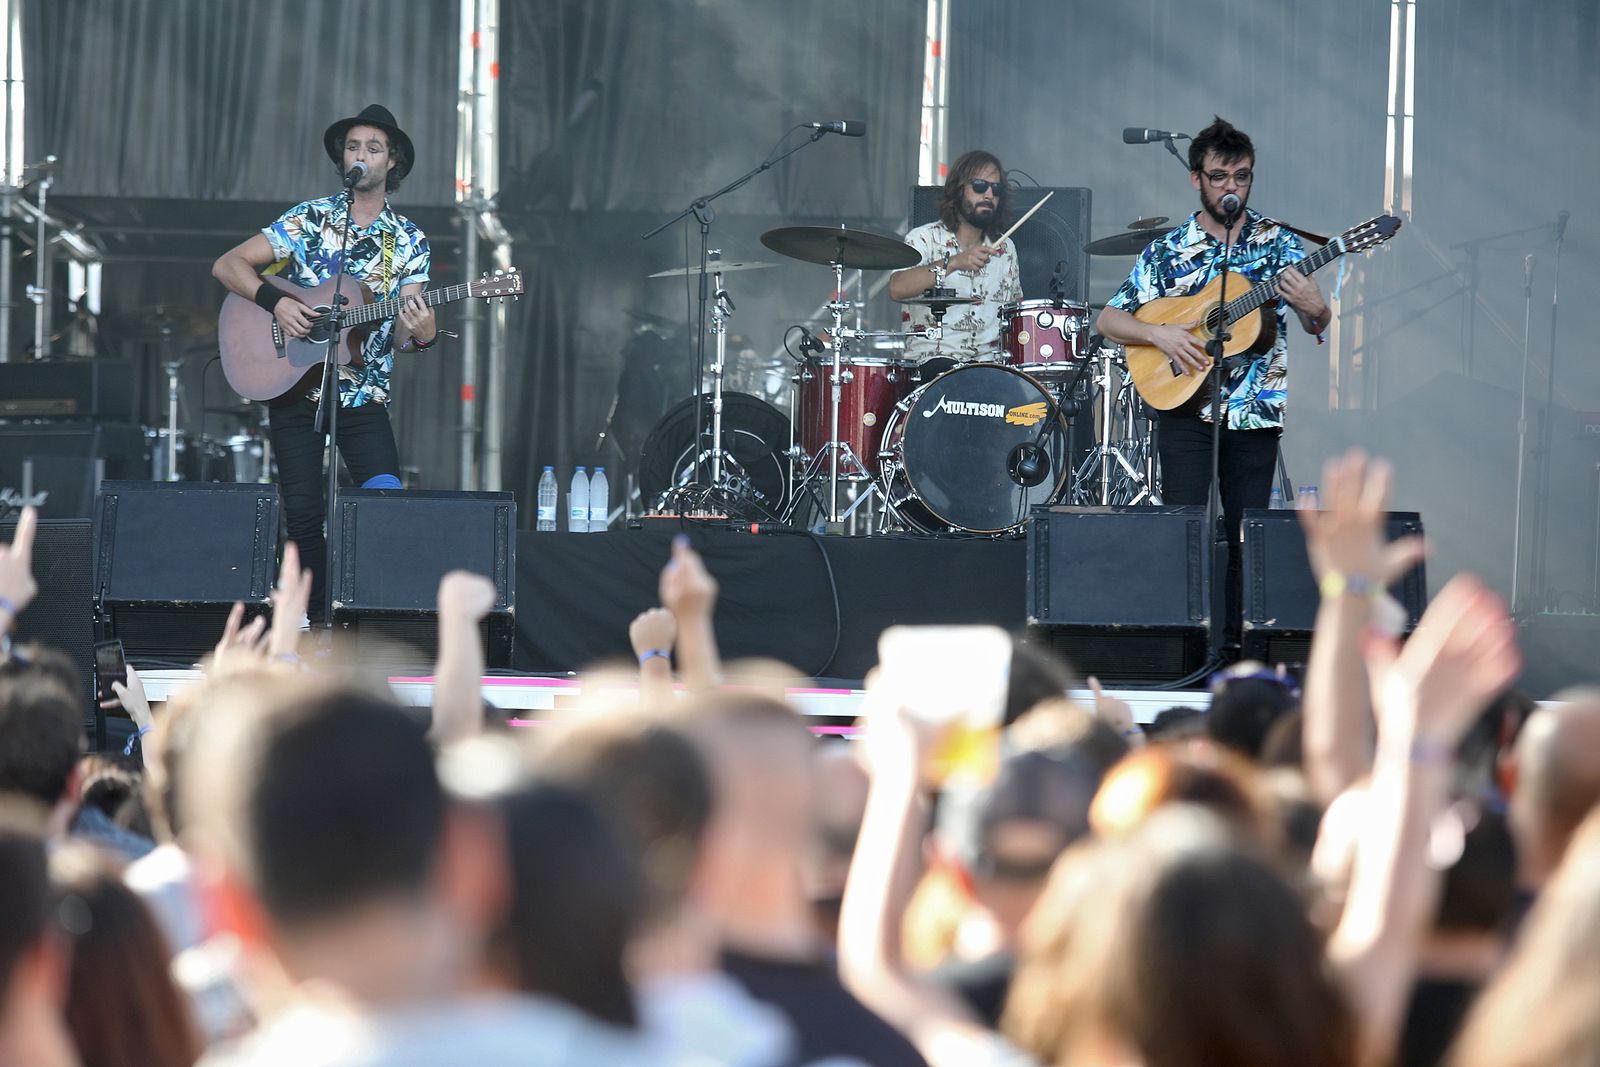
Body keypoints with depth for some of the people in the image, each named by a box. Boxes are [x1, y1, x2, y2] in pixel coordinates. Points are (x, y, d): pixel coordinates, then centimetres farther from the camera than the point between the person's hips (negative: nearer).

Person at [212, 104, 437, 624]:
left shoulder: (408, 241, 6)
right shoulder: (310, 219, 2)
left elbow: (401, 335, 0)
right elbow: (227, 265, -1)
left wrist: (419, 333, -24)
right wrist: (276, 302, -16)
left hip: (364, 394, 1)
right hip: (293, 387, 0)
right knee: (303, 512, -2)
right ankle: (318, 623, 11)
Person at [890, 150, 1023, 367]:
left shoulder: (1005, 249, 15)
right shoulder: (924, 238, -1)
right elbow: (897, 288, -20)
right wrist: (953, 263, -29)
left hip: (990, 363, 5)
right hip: (930, 359, -5)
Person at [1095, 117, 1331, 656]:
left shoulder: (1276, 241, 5)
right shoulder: (1168, 251, 3)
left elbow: (1317, 327, 2)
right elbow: (1108, 320, 4)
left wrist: (1315, 308, -22)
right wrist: (1160, 334, -14)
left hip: (1256, 414, 1)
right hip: (1186, 409, -1)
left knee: (1245, 535, 2)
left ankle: (1234, 643, 8)